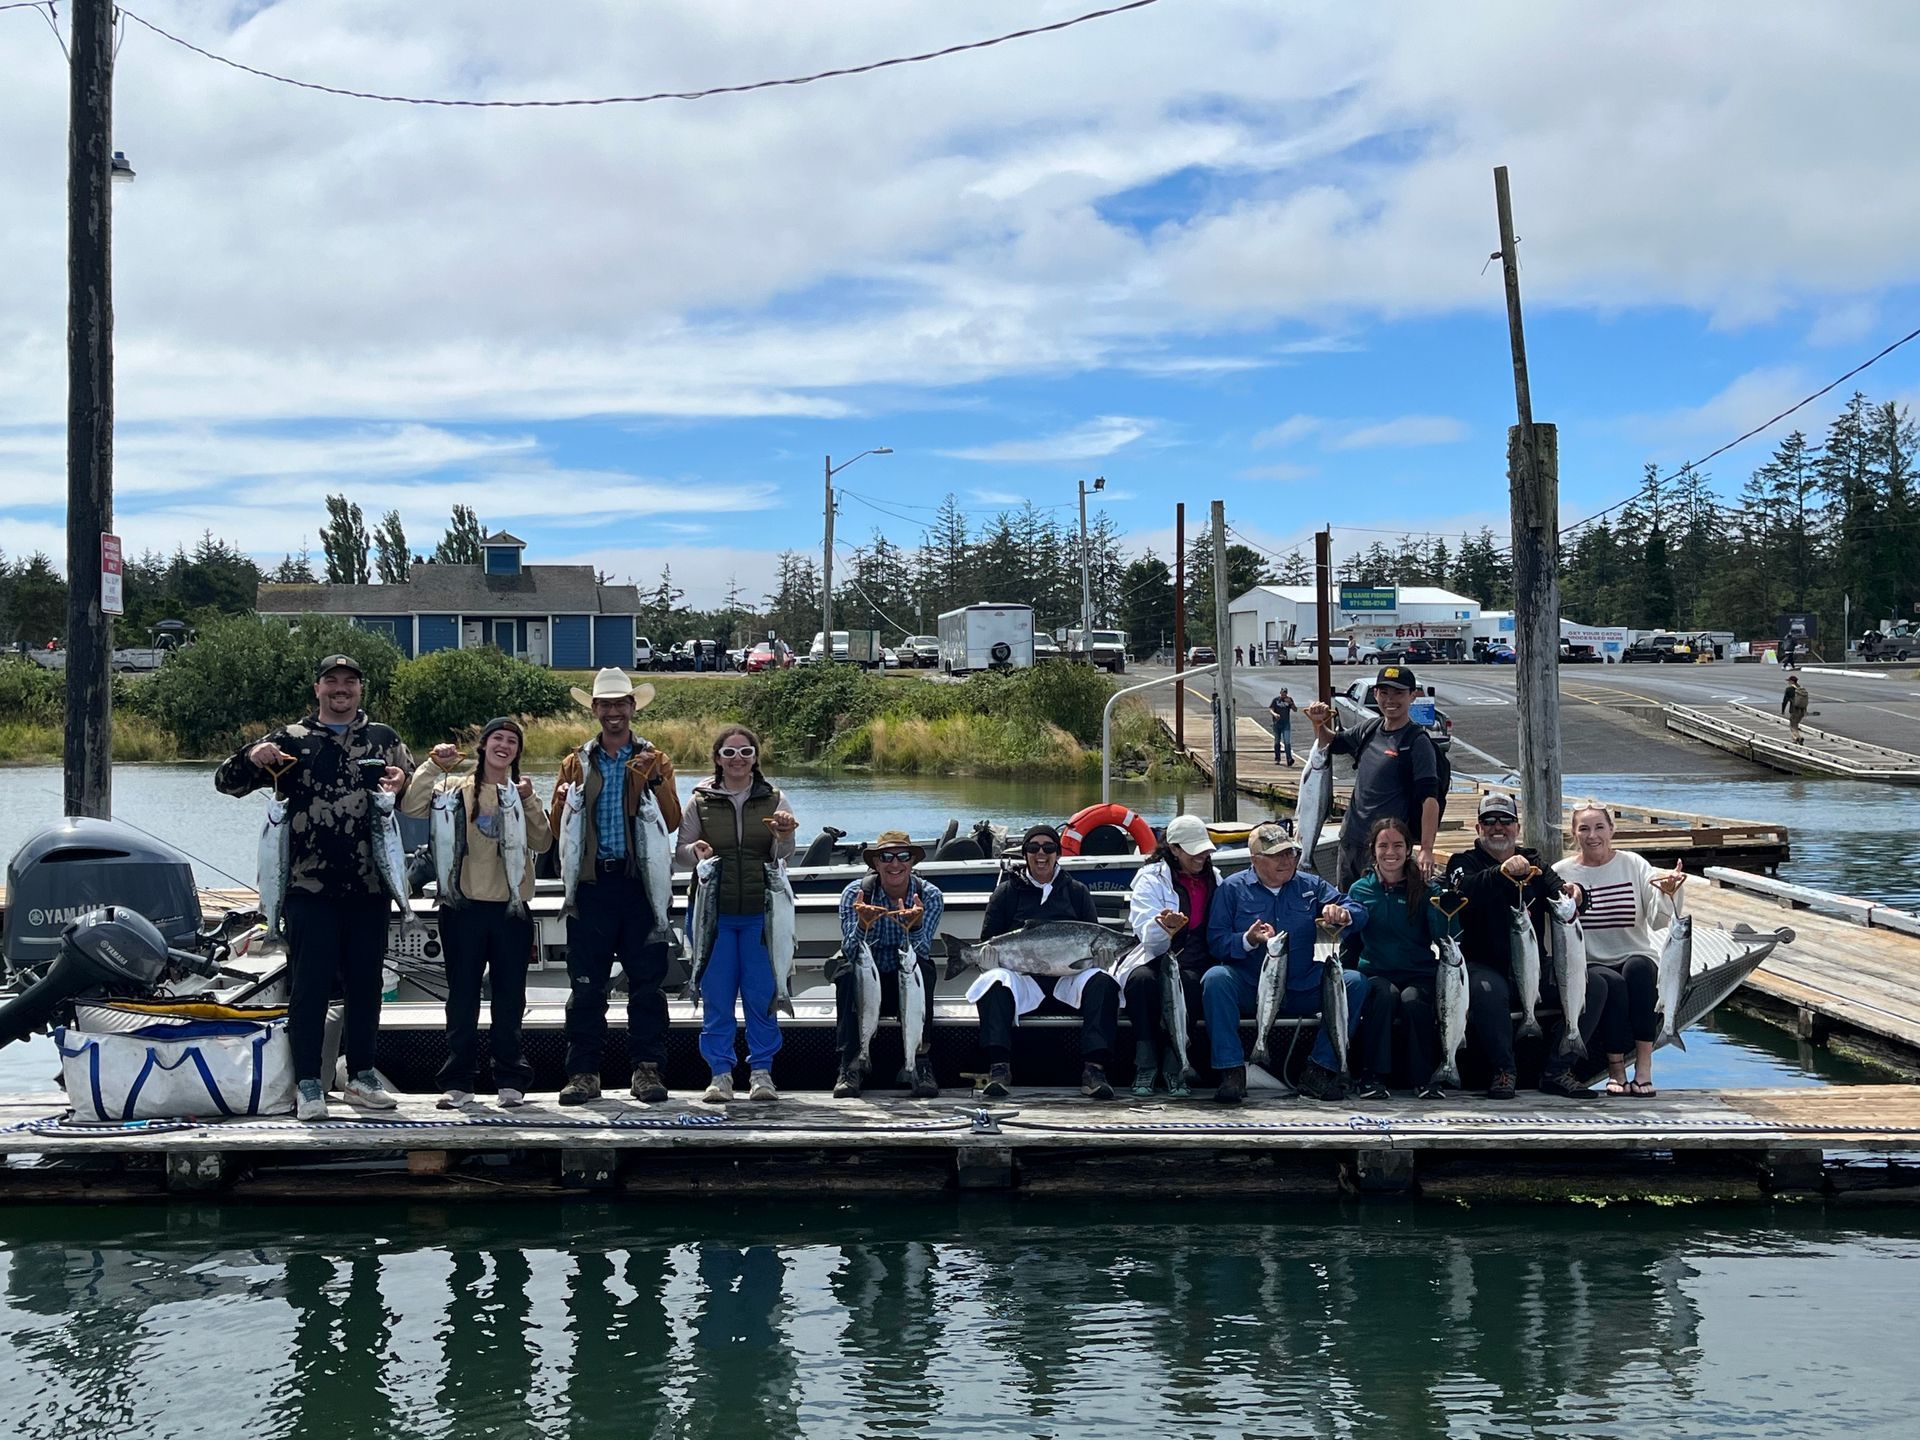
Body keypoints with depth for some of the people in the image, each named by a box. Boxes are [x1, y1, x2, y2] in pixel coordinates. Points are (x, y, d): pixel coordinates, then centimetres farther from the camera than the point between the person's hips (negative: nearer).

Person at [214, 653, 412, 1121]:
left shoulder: (384, 740, 13)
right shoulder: (289, 740, 7)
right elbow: (226, 782, 7)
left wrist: (404, 782, -9)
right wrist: (251, 758, -14)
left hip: (369, 887, 3)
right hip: (309, 887, -2)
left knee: (365, 983, 9)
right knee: (310, 986, -3)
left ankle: (361, 1077, 19)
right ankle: (308, 1085, 2)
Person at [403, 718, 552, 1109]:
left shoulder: (521, 792, 11)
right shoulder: (457, 789, 5)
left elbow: (542, 843, -2)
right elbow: (412, 807, -11)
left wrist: (527, 802, -12)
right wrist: (433, 765, -14)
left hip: (512, 907, 1)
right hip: (464, 905, -1)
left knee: (510, 998, 5)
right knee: (462, 996, 3)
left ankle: (511, 1080, 11)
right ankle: (457, 1081, 7)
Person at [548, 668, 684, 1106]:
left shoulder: (654, 761, 9)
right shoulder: (578, 762, 13)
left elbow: (673, 824, -1)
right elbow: (556, 830, 10)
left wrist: (658, 780, -15)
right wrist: (564, 798, -10)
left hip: (639, 882, -1)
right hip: (593, 884, 1)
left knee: (646, 982, 0)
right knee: (586, 984, 1)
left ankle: (647, 1069, 6)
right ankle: (584, 1072, 5)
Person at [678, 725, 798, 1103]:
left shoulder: (774, 800, 7)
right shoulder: (701, 802, 7)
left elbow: (785, 857, 2)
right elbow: (680, 851, 9)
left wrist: (783, 837, -20)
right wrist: (695, 851, -13)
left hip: (760, 912, 0)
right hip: (715, 910, 0)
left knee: (761, 993, 0)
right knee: (716, 994, 1)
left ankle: (761, 1071, 10)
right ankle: (720, 1073, 8)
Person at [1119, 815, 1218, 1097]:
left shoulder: (1214, 880, 18)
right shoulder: (1151, 878, 3)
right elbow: (1147, 935, -9)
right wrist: (1163, 926, -32)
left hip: (1195, 963, 2)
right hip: (1155, 958, -2)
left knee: (1187, 982, -35)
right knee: (1141, 979, -37)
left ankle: (1174, 1067, -28)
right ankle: (1145, 1067, -29)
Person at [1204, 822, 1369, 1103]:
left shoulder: (1310, 886, 10)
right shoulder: (1232, 888, 3)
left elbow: (1359, 912, 4)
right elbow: (1216, 942, -4)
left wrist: (1343, 915, -20)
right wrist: (1248, 941, -24)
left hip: (1300, 990, 3)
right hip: (1249, 989, -2)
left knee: (1354, 982, -20)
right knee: (1215, 978, -33)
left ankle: (1320, 1070, -15)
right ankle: (1232, 1072, -27)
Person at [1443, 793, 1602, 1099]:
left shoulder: (1532, 862, 18)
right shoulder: (1464, 861, 3)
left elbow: (1558, 892, -1)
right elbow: (1464, 890, -22)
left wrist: (1574, 894, -26)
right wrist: (1502, 872, -40)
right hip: (1484, 964, -5)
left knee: (1594, 984, -15)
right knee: (1486, 990, -38)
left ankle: (1557, 1071, -7)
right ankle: (1503, 1070, -16)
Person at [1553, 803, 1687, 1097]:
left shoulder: (1633, 865, 4)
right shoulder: (1562, 872, 3)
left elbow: (1658, 920, -7)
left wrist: (1668, 893, -27)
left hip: (1637, 958, 1)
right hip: (1589, 965, -1)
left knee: (1638, 968, -33)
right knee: (1612, 983, -33)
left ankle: (1644, 1069, -31)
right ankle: (1616, 1070, -20)